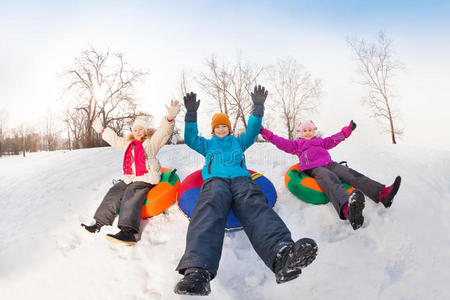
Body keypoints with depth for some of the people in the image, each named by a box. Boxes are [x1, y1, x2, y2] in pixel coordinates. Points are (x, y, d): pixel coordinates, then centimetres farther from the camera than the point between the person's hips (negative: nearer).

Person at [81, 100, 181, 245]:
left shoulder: (152, 142, 2)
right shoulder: (128, 143, 23)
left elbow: (164, 131, -15)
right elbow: (114, 139, 39)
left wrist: (170, 117, -34)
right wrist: (101, 130, 46)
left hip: (146, 179, -7)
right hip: (129, 178, 8)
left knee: (131, 197, -28)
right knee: (114, 192, -9)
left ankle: (128, 232, -43)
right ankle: (100, 223, -5)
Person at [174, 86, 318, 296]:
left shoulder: (239, 142, 40)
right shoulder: (207, 144, 38)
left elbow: (253, 131, 28)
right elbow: (190, 139, 23)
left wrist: (258, 108, 16)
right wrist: (191, 114, 11)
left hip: (241, 179, 1)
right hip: (215, 180, -1)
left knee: (255, 206, -35)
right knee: (210, 208, -38)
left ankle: (282, 256, -65)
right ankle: (197, 271, -61)